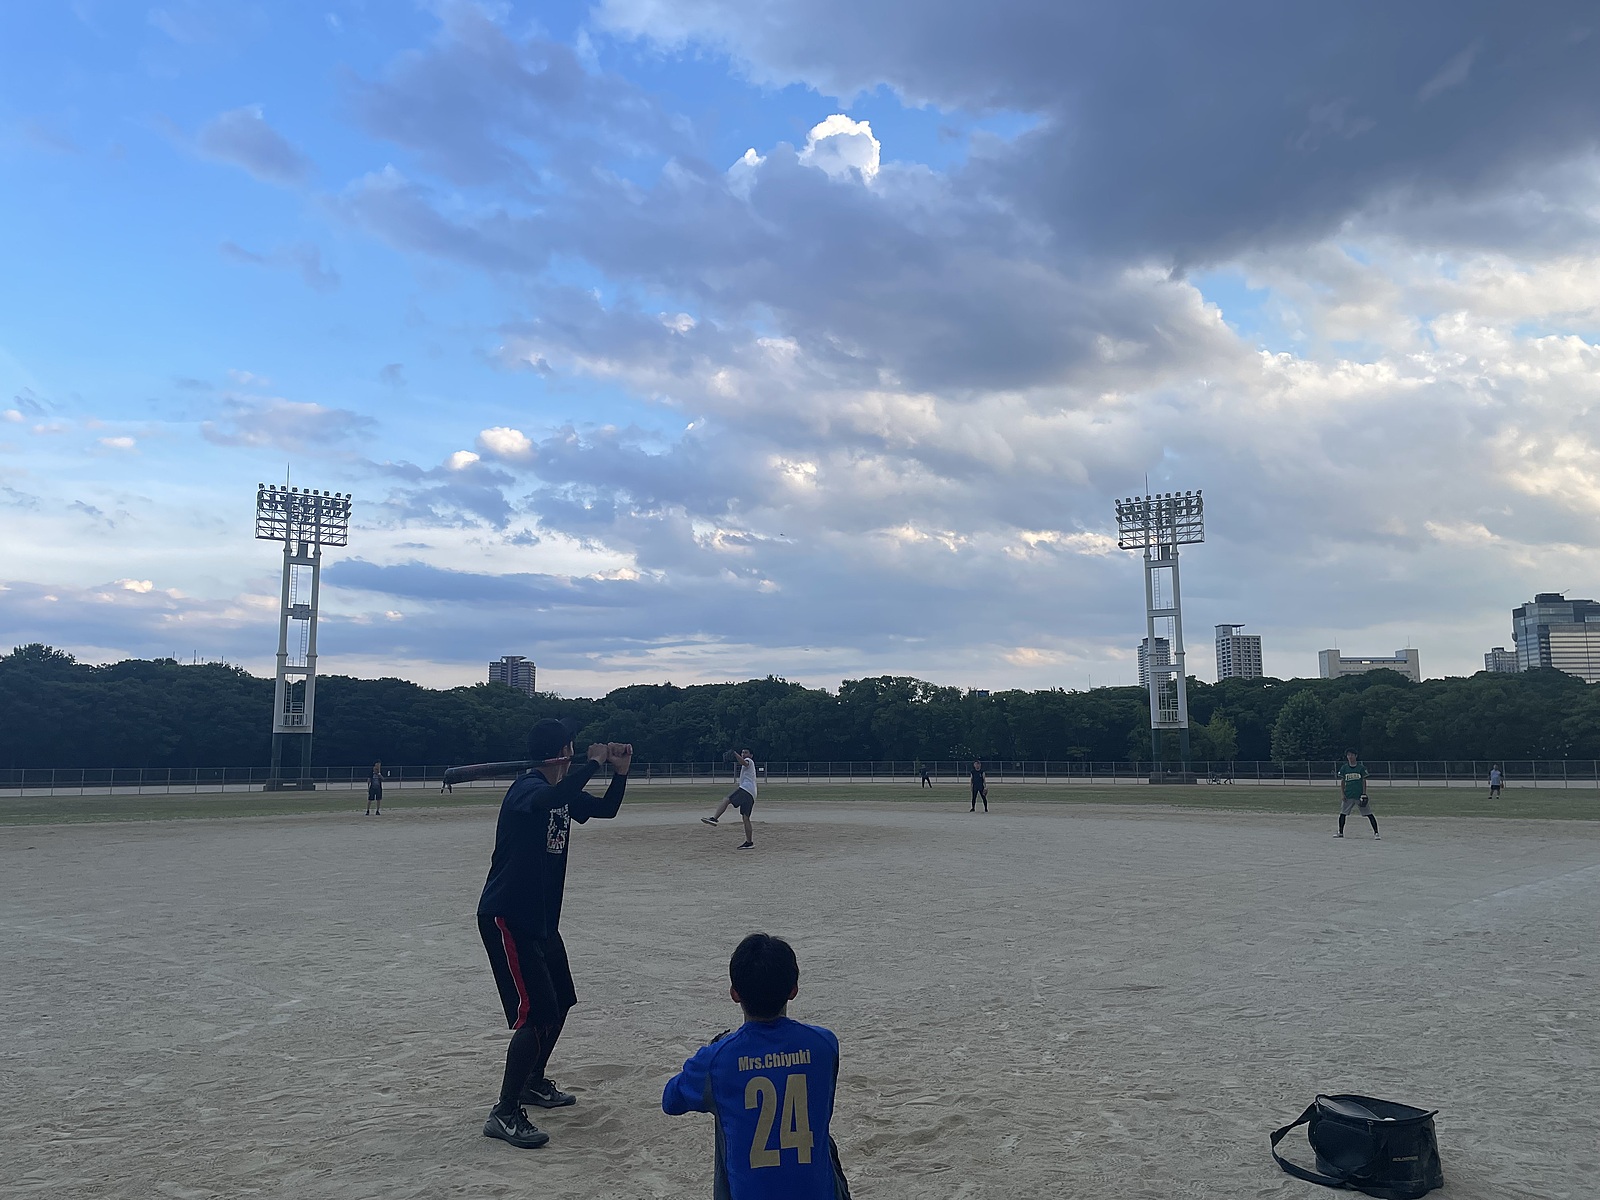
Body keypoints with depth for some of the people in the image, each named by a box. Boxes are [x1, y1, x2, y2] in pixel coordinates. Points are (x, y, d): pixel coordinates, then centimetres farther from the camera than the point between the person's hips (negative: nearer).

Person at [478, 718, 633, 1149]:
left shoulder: (565, 794, 7)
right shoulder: (528, 787, -20)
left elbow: (607, 809, 19)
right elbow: (549, 800, -44)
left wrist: (620, 772, 2)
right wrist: (594, 762, -35)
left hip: (542, 918, 10)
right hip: (505, 918, -10)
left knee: (560, 1001, 20)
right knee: (536, 1012, -14)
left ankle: (534, 1082, 39)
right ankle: (505, 1113, -4)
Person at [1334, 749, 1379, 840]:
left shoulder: (1361, 767, 1)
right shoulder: (1344, 768, 6)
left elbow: (1364, 781, 1)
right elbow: (1342, 781, 9)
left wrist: (1364, 794, -6)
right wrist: (1343, 794, 1)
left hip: (1360, 795, -2)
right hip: (1348, 795, 2)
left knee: (1369, 814, -4)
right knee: (1342, 813, 2)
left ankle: (1376, 832, 3)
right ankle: (1340, 832, 13)